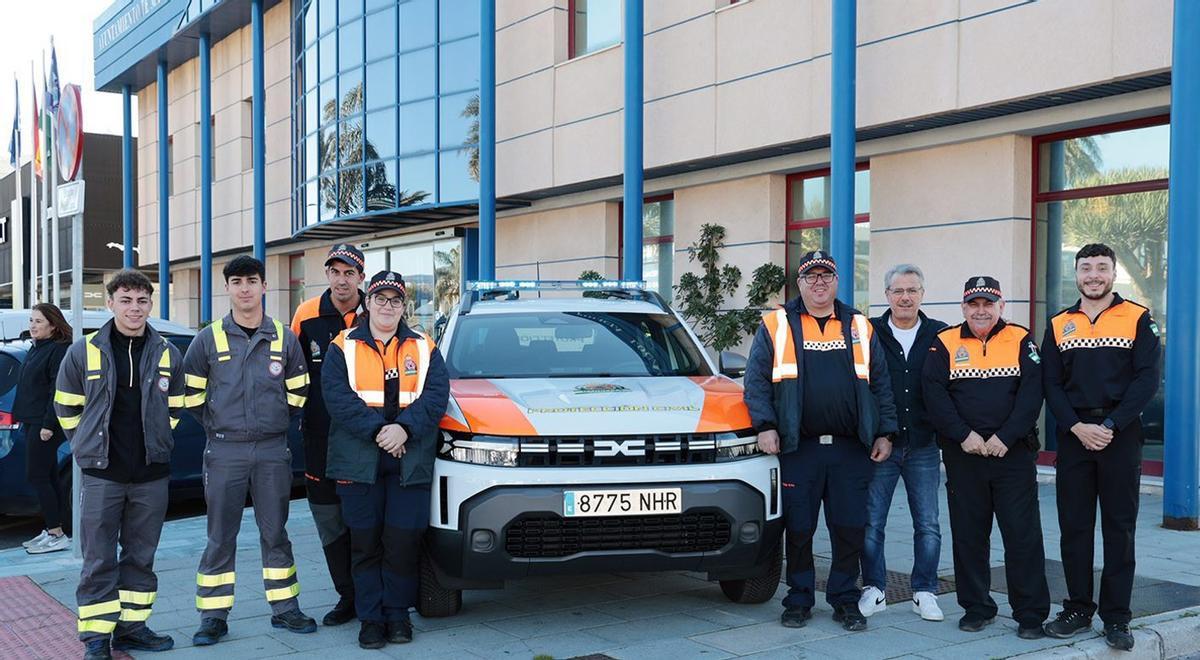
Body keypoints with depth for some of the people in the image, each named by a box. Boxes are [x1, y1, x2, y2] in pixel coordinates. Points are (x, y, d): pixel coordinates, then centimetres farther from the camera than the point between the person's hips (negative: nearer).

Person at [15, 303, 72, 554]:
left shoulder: (59, 350, -14)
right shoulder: (36, 348, 15)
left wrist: (48, 425, -21)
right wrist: (23, 418, 15)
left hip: (46, 425, -9)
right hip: (33, 422, 9)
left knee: (38, 477, -8)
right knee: (49, 477, 12)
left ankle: (57, 534, -3)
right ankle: (51, 531, 18)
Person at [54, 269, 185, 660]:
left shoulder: (167, 355, 5)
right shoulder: (83, 353, -1)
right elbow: (67, 408, 7)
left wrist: (153, 447, 11)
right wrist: (92, 448, 8)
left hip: (151, 474, 2)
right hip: (101, 473, -2)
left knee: (141, 557, 10)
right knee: (99, 560, 0)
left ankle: (131, 626, 21)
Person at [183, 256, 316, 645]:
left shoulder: (284, 339, 5)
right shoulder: (208, 340, 1)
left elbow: (298, 393, 12)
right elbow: (192, 394, 6)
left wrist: (276, 423, 8)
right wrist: (216, 426, 5)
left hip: (273, 451, 1)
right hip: (224, 452, -1)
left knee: (275, 533, 9)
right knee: (220, 537, 3)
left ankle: (285, 609, 18)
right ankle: (214, 617, 10)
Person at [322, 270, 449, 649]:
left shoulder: (424, 349, 11)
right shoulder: (343, 348, 7)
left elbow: (436, 395, -1)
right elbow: (338, 397, -7)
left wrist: (405, 428, -18)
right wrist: (377, 431, -18)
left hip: (411, 462, 1)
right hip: (358, 463, -1)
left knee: (405, 540, 0)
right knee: (365, 542, 3)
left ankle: (397, 614, 15)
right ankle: (370, 618, 12)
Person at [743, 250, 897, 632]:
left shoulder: (860, 328, 12)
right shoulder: (776, 326, 5)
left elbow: (880, 384, 13)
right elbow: (757, 381, 1)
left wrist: (884, 433, 7)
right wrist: (765, 425, -10)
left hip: (851, 450, 2)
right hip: (798, 449, -2)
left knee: (850, 529, 5)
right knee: (799, 529, 5)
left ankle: (845, 600, 18)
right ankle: (799, 600, 19)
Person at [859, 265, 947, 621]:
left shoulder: (939, 336, 3)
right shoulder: (869, 334, 0)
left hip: (923, 447, 1)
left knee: (928, 526, 5)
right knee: (871, 523, 4)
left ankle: (924, 592, 18)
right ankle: (874, 589, 17)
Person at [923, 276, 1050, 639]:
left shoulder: (1021, 341, 4)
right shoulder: (945, 343, 6)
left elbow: (1031, 392, -5)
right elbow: (934, 394, -3)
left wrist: (1005, 437, -14)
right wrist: (963, 435, -13)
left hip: (1013, 453, -1)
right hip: (962, 455, 1)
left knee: (1023, 534, 0)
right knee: (968, 534, 7)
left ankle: (1031, 613, 8)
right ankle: (976, 607, 19)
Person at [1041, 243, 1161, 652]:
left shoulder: (1137, 319, 1)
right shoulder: (1059, 326, 10)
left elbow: (1146, 379, -6)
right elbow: (1052, 385, 5)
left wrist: (1111, 426, -14)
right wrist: (1078, 427, -10)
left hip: (1120, 435, -3)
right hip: (1073, 435, 3)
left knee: (1119, 527, 2)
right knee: (1074, 526, 6)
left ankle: (1116, 618, 9)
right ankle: (1078, 611, 16)